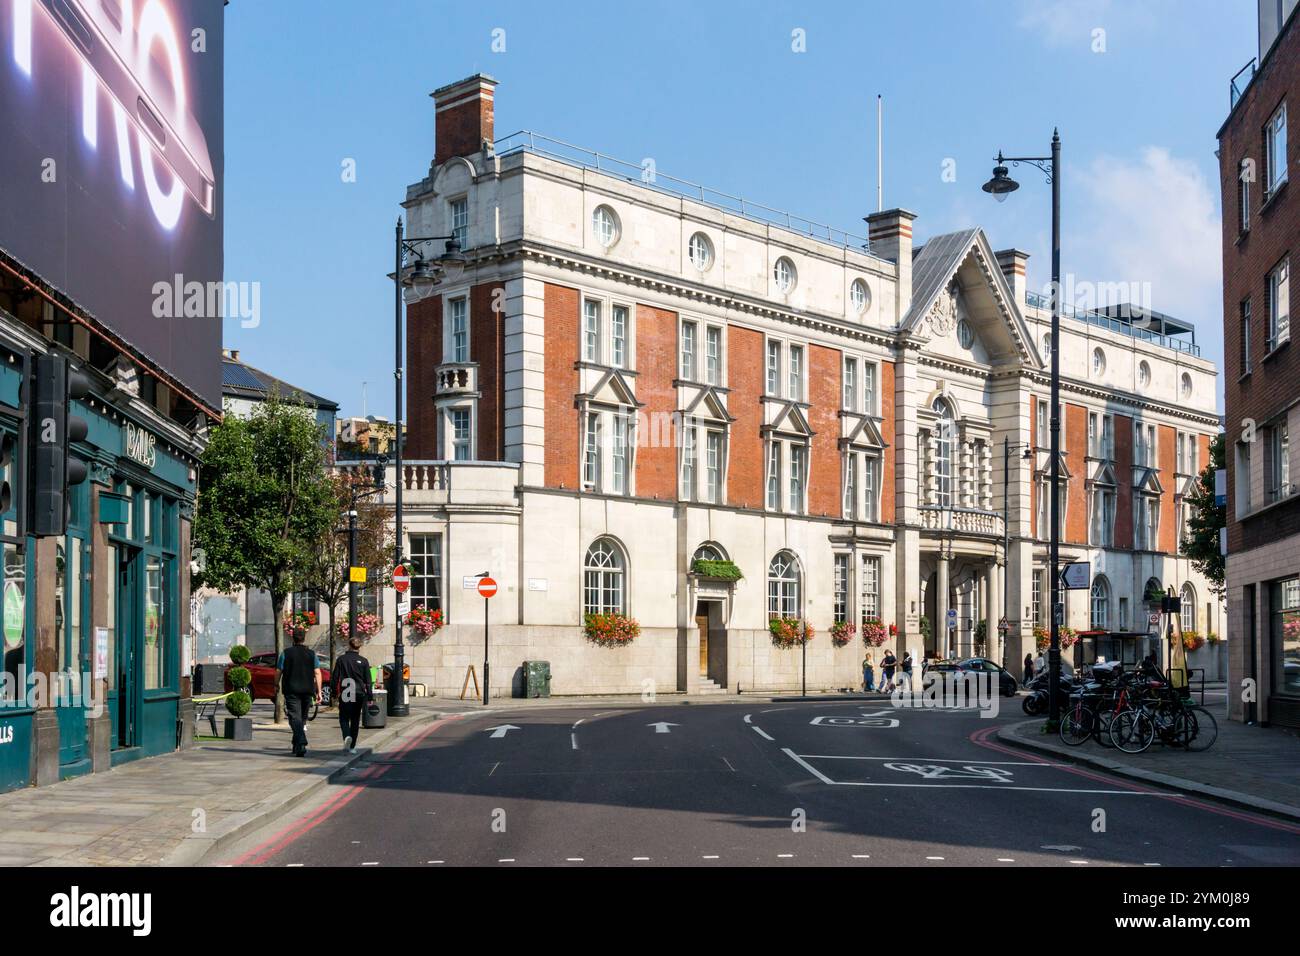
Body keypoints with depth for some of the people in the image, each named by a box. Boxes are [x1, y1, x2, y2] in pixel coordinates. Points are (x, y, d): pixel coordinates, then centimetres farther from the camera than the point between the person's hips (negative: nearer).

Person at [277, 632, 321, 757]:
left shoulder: (286, 653, -2)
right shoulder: (312, 654, 4)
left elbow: (278, 671, 0)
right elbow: (317, 673, 0)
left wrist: (277, 685, 17)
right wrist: (318, 691, 2)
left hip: (291, 690, -3)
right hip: (307, 690, 3)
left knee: (295, 717, -9)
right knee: (302, 718, 17)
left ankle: (301, 743, -27)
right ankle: (297, 746, 26)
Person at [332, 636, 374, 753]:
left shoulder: (341, 660, -3)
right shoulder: (363, 661, -1)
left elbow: (335, 678, 0)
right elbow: (368, 681, 0)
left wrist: (335, 693, 12)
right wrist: (370, 697, 5)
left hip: (345, 694, -1)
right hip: (359, 694, 1)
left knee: (344, 717, 10)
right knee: (355, 719, 11)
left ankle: (347, 736, -19)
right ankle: (352, 746, 12)